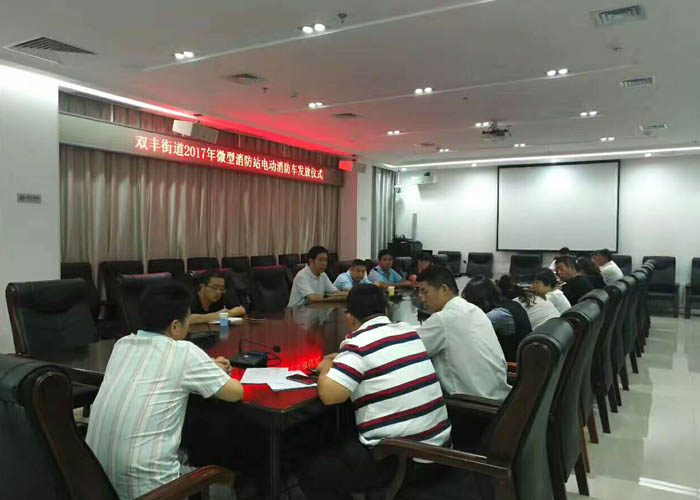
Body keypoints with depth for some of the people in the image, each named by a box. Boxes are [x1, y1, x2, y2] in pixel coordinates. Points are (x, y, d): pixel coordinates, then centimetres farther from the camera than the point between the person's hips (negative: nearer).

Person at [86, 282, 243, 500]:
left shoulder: (122, 344, 9)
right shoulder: (184, 352, -9)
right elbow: (236, 393, 0)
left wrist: (206, 369, 27)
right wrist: (216, 375, 20)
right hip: (143, 483, -7)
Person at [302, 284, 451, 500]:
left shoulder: (358, 342, -15)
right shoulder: (409, 330, 6)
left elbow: (329, 395, -22)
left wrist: (327, 367, -1)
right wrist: (341, 360, 21)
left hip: (396, 458, -8)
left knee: (313, 476, 12)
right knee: (346, 444, 31)